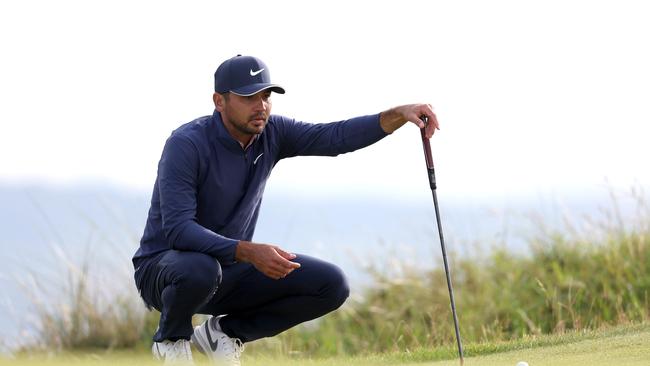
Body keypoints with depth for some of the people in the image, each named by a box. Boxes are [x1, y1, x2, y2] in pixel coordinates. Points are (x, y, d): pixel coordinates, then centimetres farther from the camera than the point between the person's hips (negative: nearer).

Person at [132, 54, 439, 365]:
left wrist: (399, 115, -32)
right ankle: (172, 339, -7)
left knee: (331, 285, -8)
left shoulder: (272, 133, -4)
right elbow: (177, 229, -33)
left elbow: (336, 137, -15)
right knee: (201, 269, -43)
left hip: (229, 268, 6)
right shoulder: (186, 144, -24)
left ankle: (226, 331, 7)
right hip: (164, 267, -6)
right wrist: (249, 252, -44)